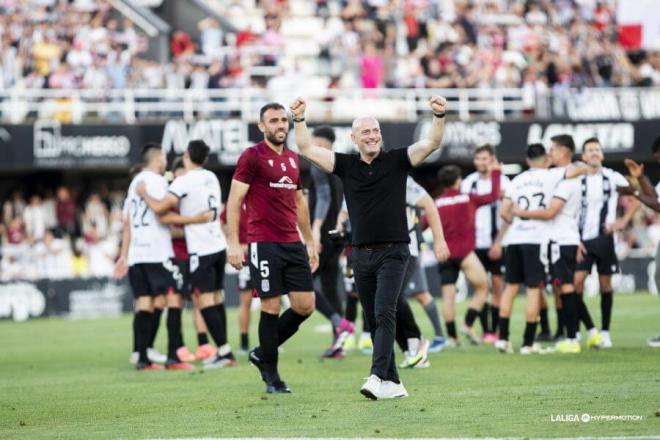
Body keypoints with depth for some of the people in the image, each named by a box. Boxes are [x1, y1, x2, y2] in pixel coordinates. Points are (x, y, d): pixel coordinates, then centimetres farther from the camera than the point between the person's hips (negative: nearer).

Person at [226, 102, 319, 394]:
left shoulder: (292, 159, 16)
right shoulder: (252, 157, -5)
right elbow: (234, 200, -8)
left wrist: (310, 242, 22)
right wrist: (234, 243, -15)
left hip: (293, 244, 7)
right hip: (264, 245, -7)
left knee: (305, 306, 2)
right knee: (272, 307, -4)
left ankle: (263, 353, 21)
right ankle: (271, 375, 7)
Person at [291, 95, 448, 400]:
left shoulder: (397, 160, 1)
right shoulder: (346, 165, 8)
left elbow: (432, 143, -7)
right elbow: (307, 149, 7)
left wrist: (439, 116, -23)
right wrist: (299, 119, -6)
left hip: (393, 251, -4)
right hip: (361, 254, 4)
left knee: (384, 313, -17)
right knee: (373, 320, 6)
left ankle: (378, 376, -26)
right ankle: (392, 383, 12)